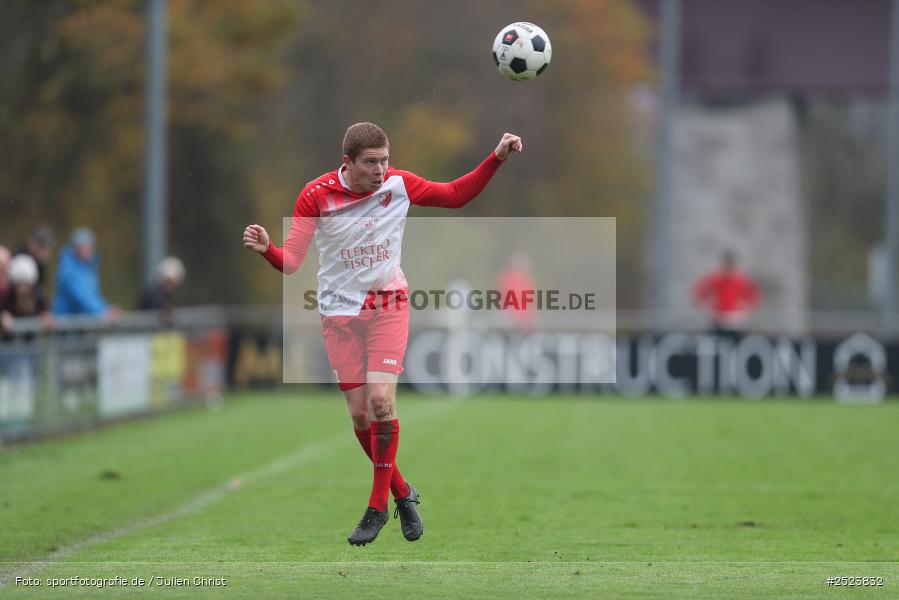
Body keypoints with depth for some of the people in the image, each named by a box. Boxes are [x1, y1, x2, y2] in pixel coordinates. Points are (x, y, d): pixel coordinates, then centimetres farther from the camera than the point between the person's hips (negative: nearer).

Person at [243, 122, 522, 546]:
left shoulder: (399, 184, -7)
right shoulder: (316, 196, -12)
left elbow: (456, 195, 9)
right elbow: (291, 261, -13)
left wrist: (496, 158, -1)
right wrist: (266, 249, -35)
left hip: (388, 306, -1)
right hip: (339, 312, 1)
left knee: (381, 400, -19)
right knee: (360, 416, 0)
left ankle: (377, 507, -8)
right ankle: (402, 493, 23)